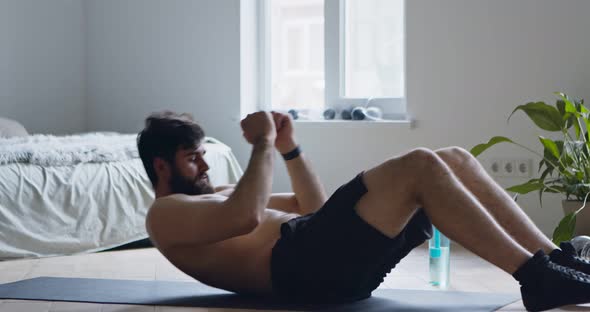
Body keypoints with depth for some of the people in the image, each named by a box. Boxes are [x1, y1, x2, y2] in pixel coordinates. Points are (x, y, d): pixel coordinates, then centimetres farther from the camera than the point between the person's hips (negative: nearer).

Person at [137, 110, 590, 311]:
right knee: (419, 165, -24)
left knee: (456, 160, -3)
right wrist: (262, 145, -5)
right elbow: (246, 217, -16)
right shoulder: (166, 215, 6)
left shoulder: (219, 196, 35)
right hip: (303, 264, -9)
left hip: (332, 254, 10)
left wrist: (289, 148, 23)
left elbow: (314, 208, 34)